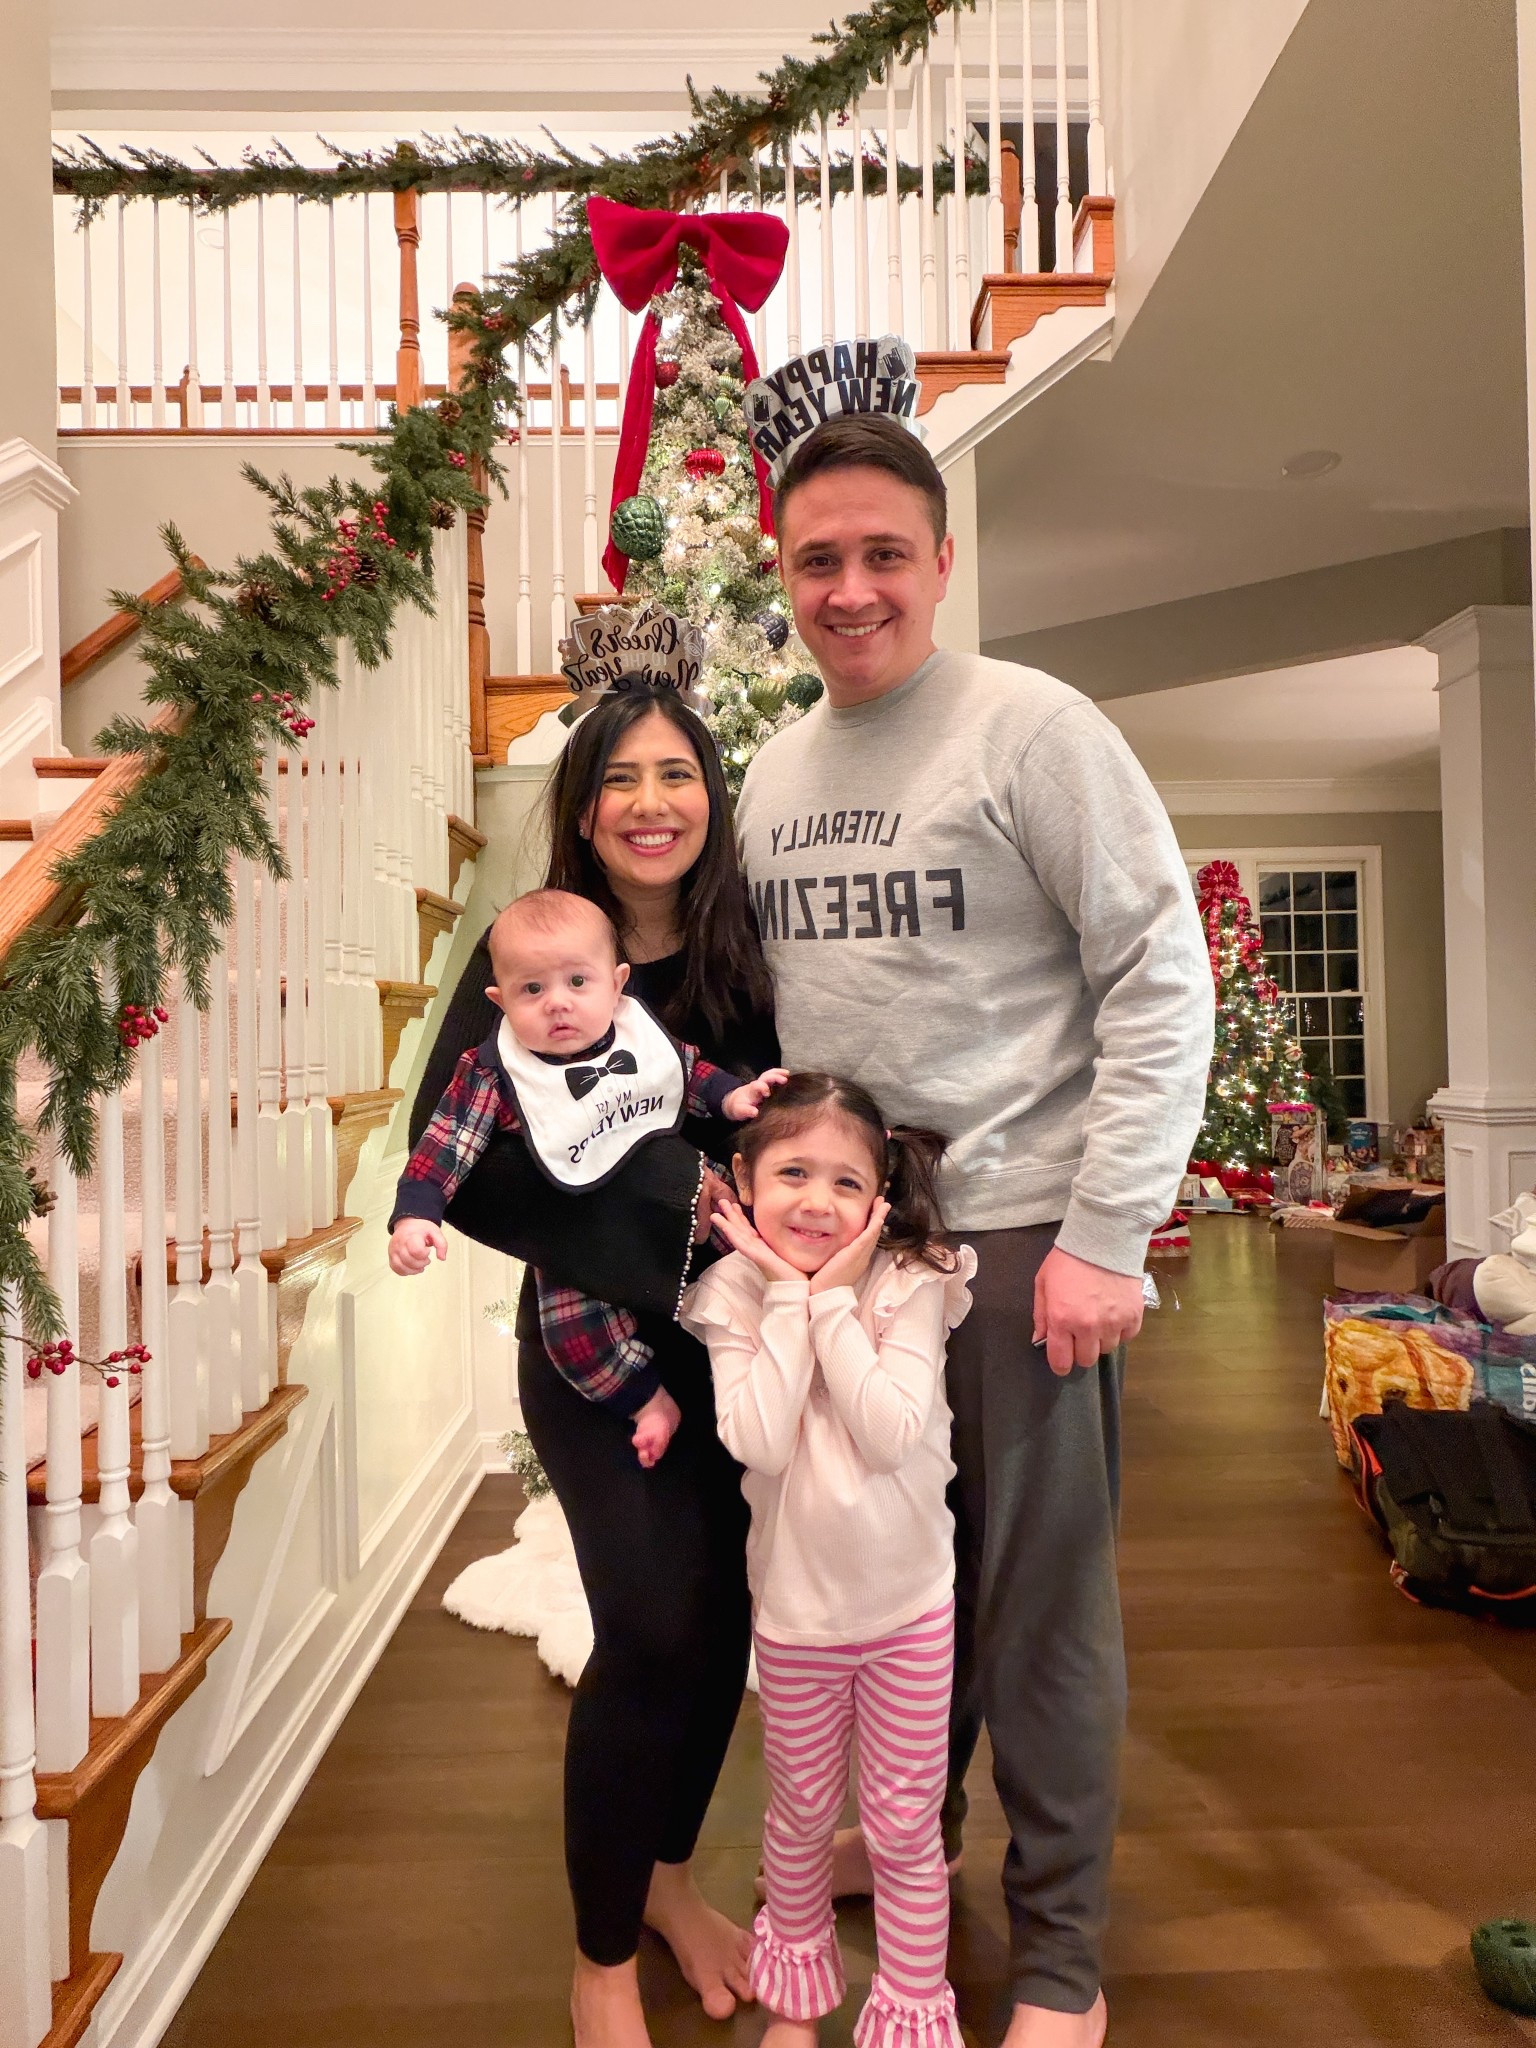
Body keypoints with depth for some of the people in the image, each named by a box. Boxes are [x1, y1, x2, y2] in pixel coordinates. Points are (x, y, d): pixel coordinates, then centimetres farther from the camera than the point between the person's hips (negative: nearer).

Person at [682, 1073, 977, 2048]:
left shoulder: (909, 1283, -16)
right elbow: (760, 1443, -24)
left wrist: (833, 1302, -26)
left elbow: (891, 1434, -26)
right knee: (802, 1812, 23)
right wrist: (790, 1299, -24)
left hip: (912, 1604, -1)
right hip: (795, 1608, 2)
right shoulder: (733, 1295, -12)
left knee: (905, 1827, 14)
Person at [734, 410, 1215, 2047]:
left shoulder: (1032, 727, -8)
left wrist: (1108, 1235, -15)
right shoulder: (772, 769, 10)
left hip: (1018, 1234, -5)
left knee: (1038, 1594, 6)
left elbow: (1163, 978, -11)